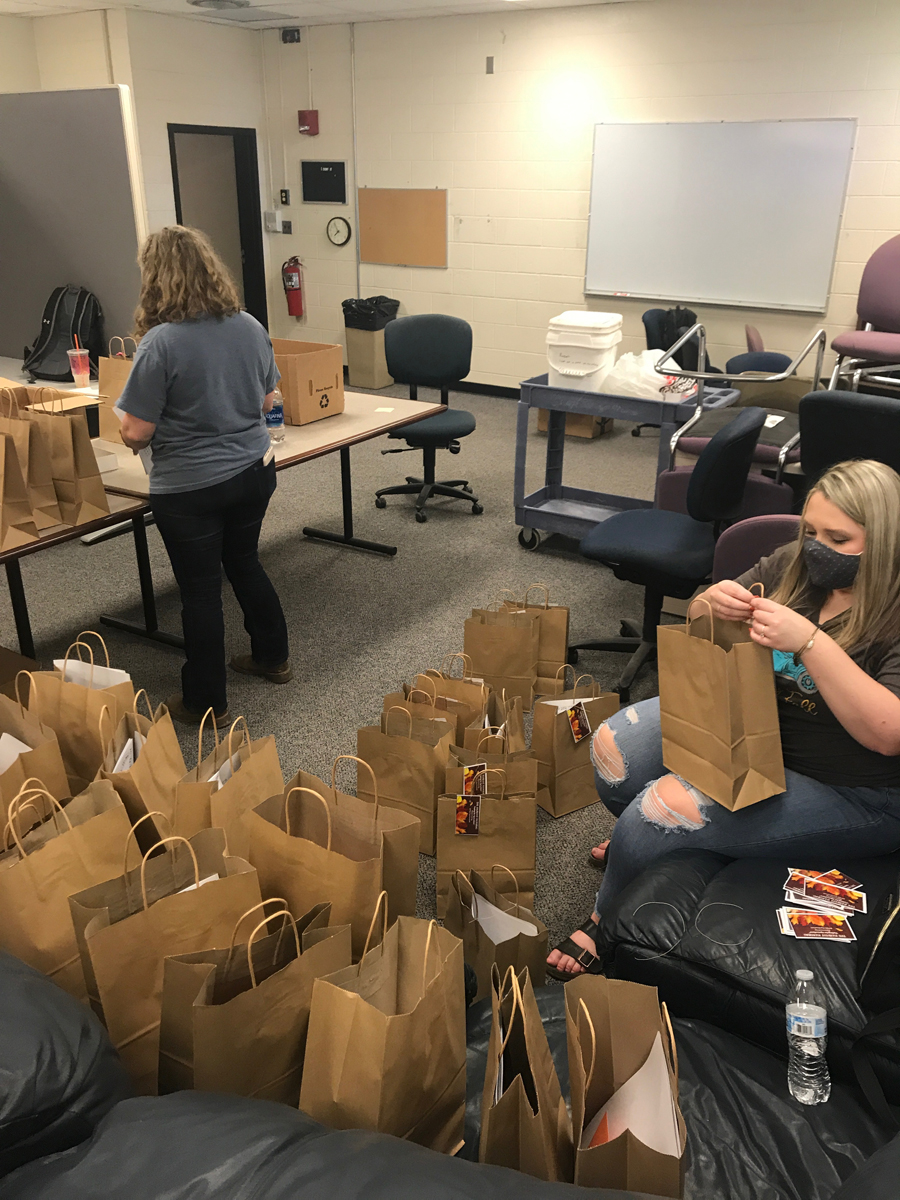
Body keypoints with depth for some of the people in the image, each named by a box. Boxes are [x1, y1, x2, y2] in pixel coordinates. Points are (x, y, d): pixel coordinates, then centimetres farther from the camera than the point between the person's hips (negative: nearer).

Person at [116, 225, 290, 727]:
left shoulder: (160, 342, -20)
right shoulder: (251, 327, -2)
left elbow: (135, 434, -17)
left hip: (191, 489, -5)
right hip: (254, 472, 6)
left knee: (201, 590, 7)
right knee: (245, 562, 25)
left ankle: (207, 702, 21)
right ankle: (273, 657, 40)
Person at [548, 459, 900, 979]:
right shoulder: (794, 566, -2)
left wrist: (810, 642, -38)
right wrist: (713, 603, -20)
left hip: (851, 796, -7)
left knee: (662, 810, -21)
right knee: (615, 746, -6)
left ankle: (608, 927, 10)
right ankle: (641, 847, 26)